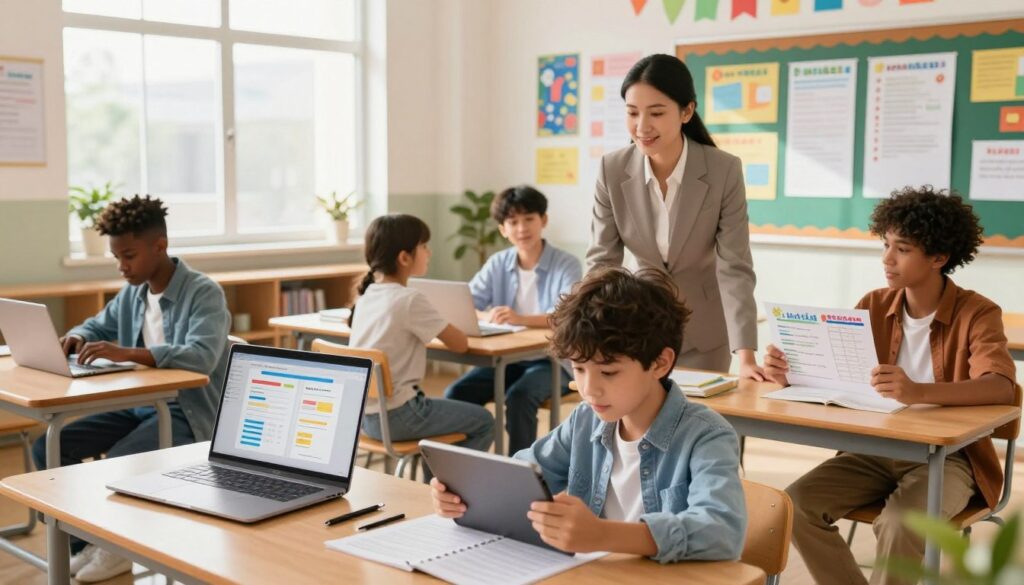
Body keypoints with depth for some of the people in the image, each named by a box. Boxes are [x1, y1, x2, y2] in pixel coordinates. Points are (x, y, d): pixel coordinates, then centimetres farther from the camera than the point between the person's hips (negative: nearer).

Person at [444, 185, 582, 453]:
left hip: (553, 360, -4)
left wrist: (521, 319, -40)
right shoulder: (498, 264, 8)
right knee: (457, 393, -18)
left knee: (518, 397, -33)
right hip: (506, 358, 5)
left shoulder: (567, 265, -7)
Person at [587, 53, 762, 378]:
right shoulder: (612, 169, -14)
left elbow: (734, 268, -19)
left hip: (703, 329, -1)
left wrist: (746, 355, -27)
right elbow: (602, 260, -9)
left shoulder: (725, 171, -20)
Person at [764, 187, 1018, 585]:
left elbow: (1001, 387, -28)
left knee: (899, 526, -33)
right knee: (796, 504, -19)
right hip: (875, 451, 5)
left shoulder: (976, 314, -10)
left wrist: (919, 392, -47)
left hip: (945, 458, -4)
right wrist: (789, 372, -24)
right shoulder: (874, 306, 4)